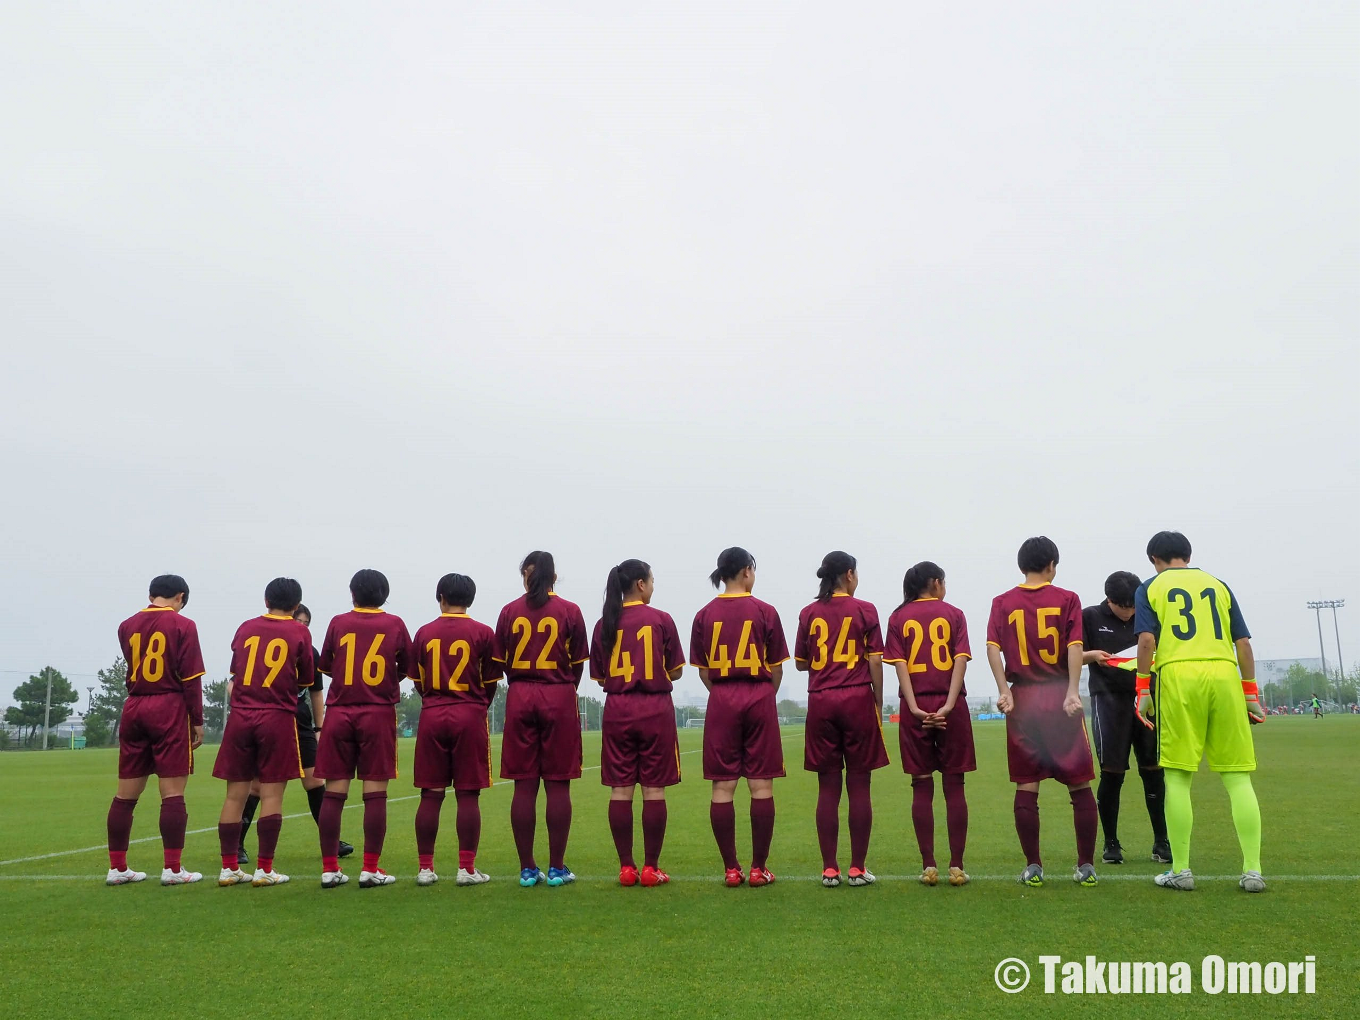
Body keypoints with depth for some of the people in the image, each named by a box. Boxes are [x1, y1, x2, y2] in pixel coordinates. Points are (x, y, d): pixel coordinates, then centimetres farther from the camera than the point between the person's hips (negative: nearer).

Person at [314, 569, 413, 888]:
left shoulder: (338, 623, 3)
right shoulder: (394, 624, 1)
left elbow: (325, 665, 13)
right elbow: (407, 667, 9)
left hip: (339, 712, 2)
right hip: (379, 714, -1)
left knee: (334, 792, 4)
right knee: (375, 793, 0)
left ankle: (329, 869, 8)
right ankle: (371, 869, 0)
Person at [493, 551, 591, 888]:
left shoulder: (510, 612, 3)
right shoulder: (569, 611, 0)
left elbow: (502, 664, 7)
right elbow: (578, 664, 4)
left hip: (519, 698, 2)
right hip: (559, 698, -1)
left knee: (524, 785, 4)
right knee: (558, 785, 2)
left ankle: (527, 869, 9)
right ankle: (557, 868, 6)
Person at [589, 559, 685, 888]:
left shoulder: (604, 624, 3)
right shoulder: (661, 620, -5)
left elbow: (600, 677, 6)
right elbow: (675, 672, 0)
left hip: (617, 710, 3)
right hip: (655, 709, -3)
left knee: (620, 790, 6)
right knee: (654, 790, 2)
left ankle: (626, 867, 10)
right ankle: (651, 868, 5)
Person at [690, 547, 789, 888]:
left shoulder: (704, 615, 3)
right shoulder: (765, 612, -3)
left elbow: (703, 672, 6)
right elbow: (776, 669, 2)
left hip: (721, 703, 2)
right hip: (759, 699, -2)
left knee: (723, 787, 5)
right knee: (761, 785, 3)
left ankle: (731, 869, 8)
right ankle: (759, 868, 6)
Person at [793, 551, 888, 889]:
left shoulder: (809, 613, 5)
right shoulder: (865, 610, -2)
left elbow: (800, 663, 9)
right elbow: (875, 661, -3)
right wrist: (878, 704, 5)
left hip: (820, 702, 2)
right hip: (858, 699, -2)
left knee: (828, 788, 5)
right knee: (859, 786, 3)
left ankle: (829, 869, 7)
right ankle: (858, 868, 7)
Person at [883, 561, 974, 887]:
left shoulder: (899, 617, 7)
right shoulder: (953, 614, 5)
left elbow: (899, 664, -4)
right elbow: (961, 659, -7)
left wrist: (915, 708, -9)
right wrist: (948, 704, -13)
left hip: (915, 708, 1)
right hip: (951, 706, -1)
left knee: (922, 787, 6)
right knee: (954, 786, 5)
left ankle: (928, 867, 6)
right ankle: (957, 867, 7)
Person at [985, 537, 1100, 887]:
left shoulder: (1002, 603, 6)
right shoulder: (1067, 599, 2)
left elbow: (993, 647, -7)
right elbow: (1075, 646, -10)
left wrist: (1004, 690, -11)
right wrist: (1073, 691, -15)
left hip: (1022, 700, 1)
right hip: (1061, 698, -1)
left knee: (1026, 787, 6)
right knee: (1080, 785, 8)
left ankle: (1033, 867, 8)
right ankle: (1087, 866, 11)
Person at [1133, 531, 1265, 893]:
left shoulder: (1150, 588, 11)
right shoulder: (1218, 585, 19)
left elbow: (1147, 640, -2)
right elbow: (1243, 641, 13)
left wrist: (1143, 690, 1)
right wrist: (1251, 694, 16)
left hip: (1178, 675, -2)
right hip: (1225, 674, 2)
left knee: (1178, 777, 3)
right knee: (1237, 777, 6)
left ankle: (1181, 871, 6)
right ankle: (1252, 871, 4)